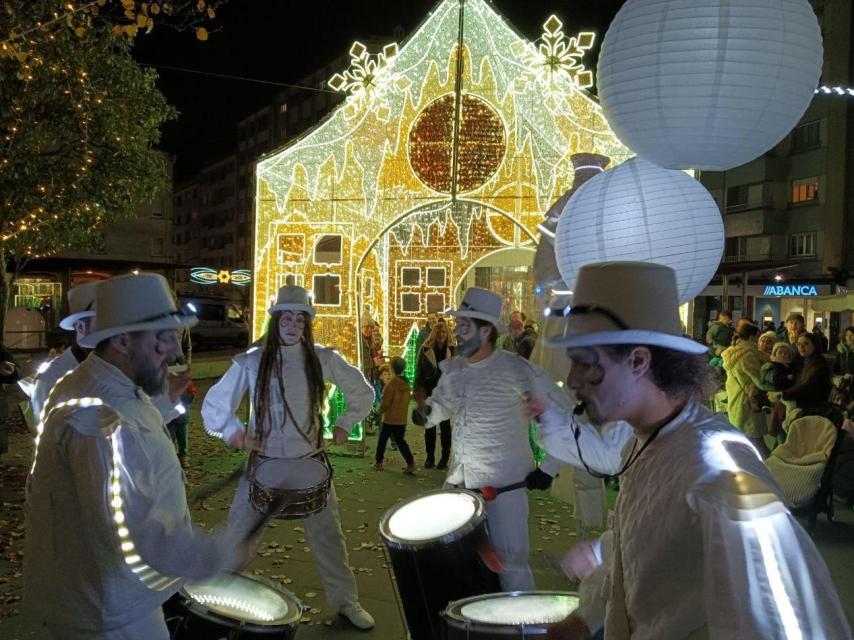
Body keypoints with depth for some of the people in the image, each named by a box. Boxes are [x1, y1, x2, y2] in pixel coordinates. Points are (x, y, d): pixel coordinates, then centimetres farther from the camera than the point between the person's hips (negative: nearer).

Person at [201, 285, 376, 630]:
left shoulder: (322, 359, -5)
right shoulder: (251, 361, -7)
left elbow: (362, 391, 8)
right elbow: (215, 402, 1)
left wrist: (344, 424, 2)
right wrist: (232, 429, -13)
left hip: (309, 463, 0)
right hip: (262, 463, 0)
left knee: (327, 535, 9)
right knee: (238, 534, 5)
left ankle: (346, 601, 25)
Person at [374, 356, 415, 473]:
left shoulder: (391, 383, -18)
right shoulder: (406, 384, 4)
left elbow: (386, 401, -16)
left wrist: (380, 410, 4)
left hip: (390, 418, -6)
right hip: (402, 419, 6)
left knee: (382, 439, 12)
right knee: (400, 441, 10)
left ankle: (378, 462, 23)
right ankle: (410, 463, -4)